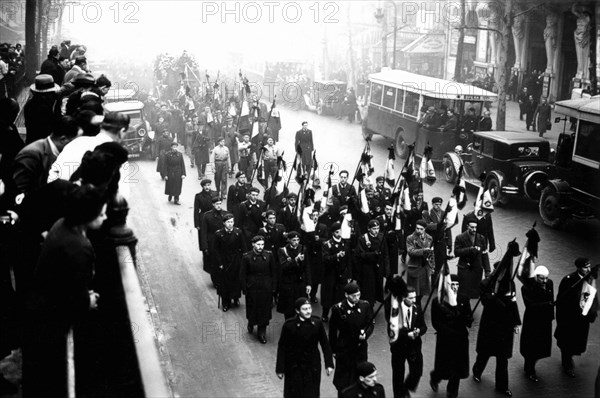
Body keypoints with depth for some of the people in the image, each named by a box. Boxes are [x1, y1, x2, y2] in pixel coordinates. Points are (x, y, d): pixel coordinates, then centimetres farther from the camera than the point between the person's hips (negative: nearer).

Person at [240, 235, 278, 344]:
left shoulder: (269, 255, -5)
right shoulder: (247, 257, -10)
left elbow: (274, 272, 2)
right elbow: (242, 274, -5)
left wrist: (274, 287, 0)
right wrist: (244, 289, -6)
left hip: (266, 288, 1)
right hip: (252, 288, -1)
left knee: (265, 309, 6)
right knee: (252, 309, 12)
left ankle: (262, 332, 20)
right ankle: (251, 323, 44)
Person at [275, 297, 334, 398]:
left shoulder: (317, 323, -8)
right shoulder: (289, 325, -15)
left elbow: (325, 344, 1)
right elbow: (282, 348, -9)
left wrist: (329, 364, -1)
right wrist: (280, 369, -7)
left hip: (313, 366, 2)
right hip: (294, 367, -2)